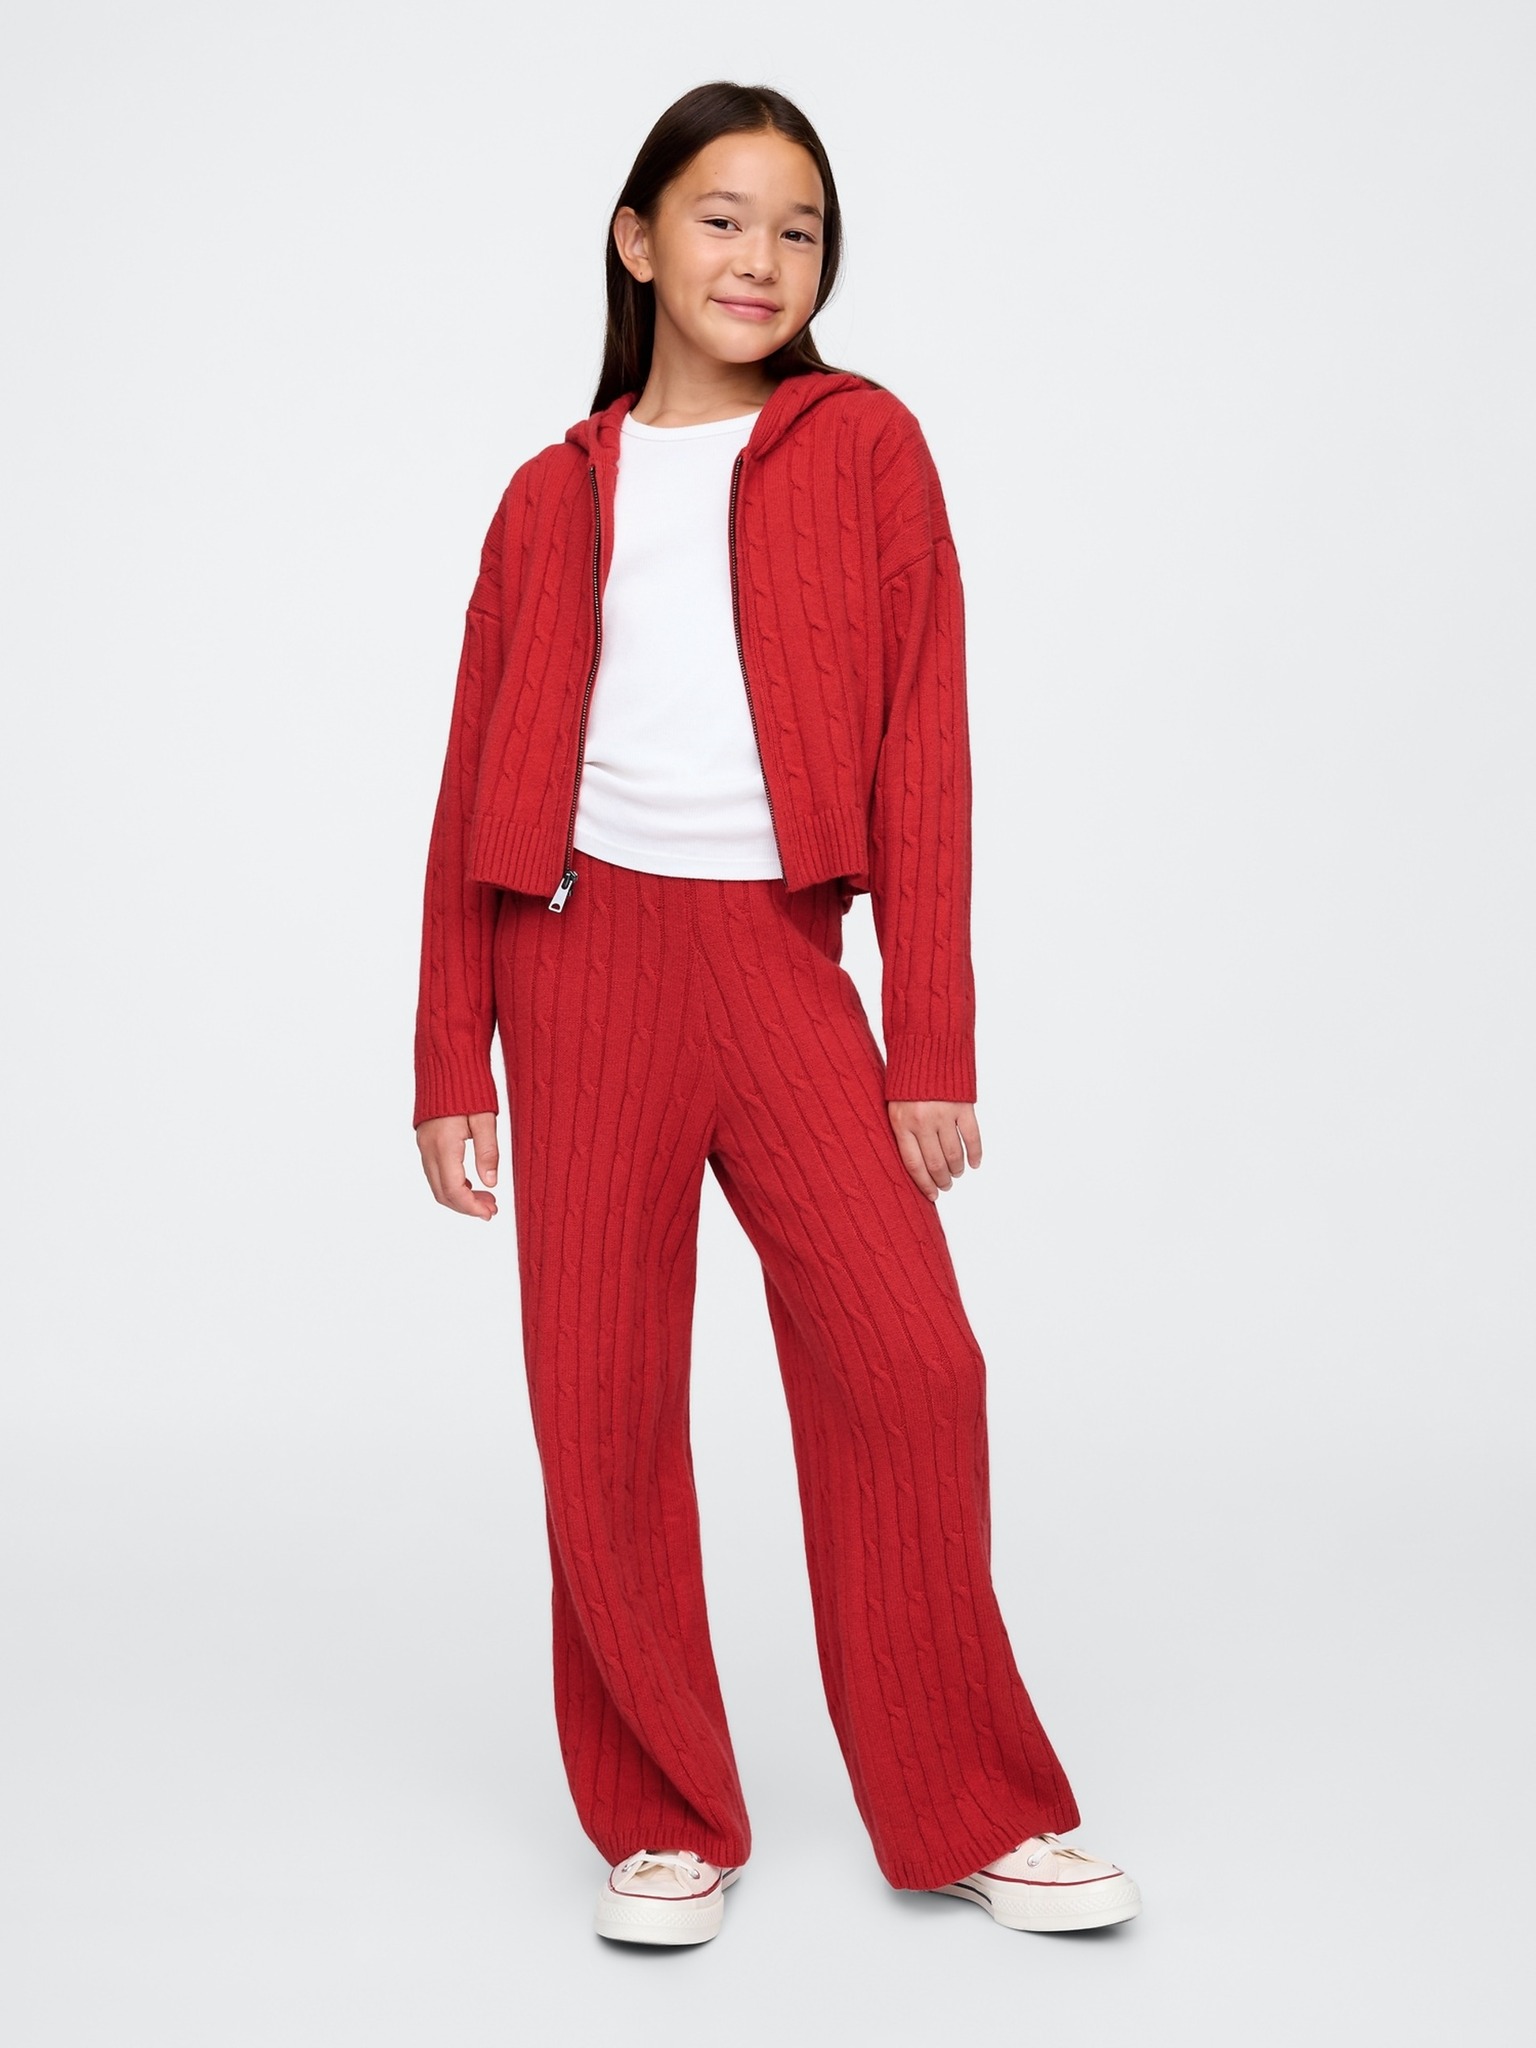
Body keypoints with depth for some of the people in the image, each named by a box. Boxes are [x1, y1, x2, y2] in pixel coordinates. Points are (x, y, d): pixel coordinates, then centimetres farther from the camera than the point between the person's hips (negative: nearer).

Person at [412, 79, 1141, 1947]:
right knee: (602, 1401, 3)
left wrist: (932, 1044, -4)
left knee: (908, 1368, -6)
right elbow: (479, 783, 11)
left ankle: (966, 1813, 12)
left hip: (782, 955, -1)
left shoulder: (863, 443, 7)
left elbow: (922, 746, 2)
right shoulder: (555, 495, 11)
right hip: (585, 950, 1)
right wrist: (450, 1059, 6)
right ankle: (662, 1822, 19)